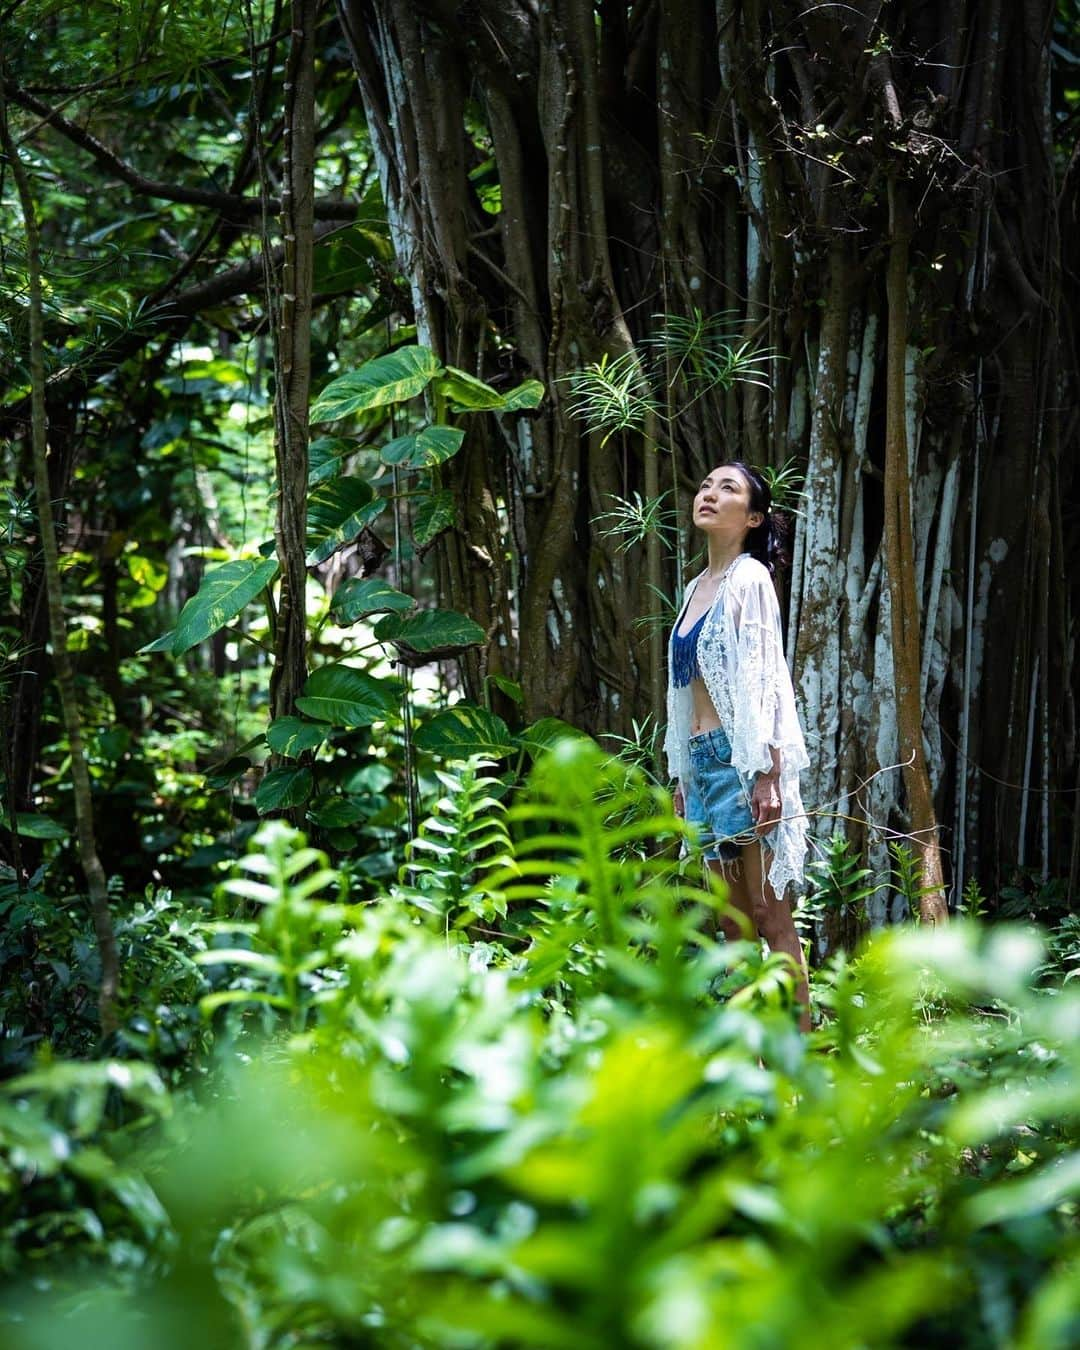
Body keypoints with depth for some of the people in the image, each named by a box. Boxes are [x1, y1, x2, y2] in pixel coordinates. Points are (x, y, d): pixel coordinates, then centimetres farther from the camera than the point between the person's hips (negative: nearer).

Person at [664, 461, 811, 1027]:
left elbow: (762, 681, -13)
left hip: (744, 758, -8)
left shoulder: (749, 579, -5)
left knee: (770, 919, -8)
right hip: (704, 760, 8)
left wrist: (767, 775, -19)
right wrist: (682, 777, 19)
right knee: (733, 924, 8)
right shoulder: (697, 588, 18)